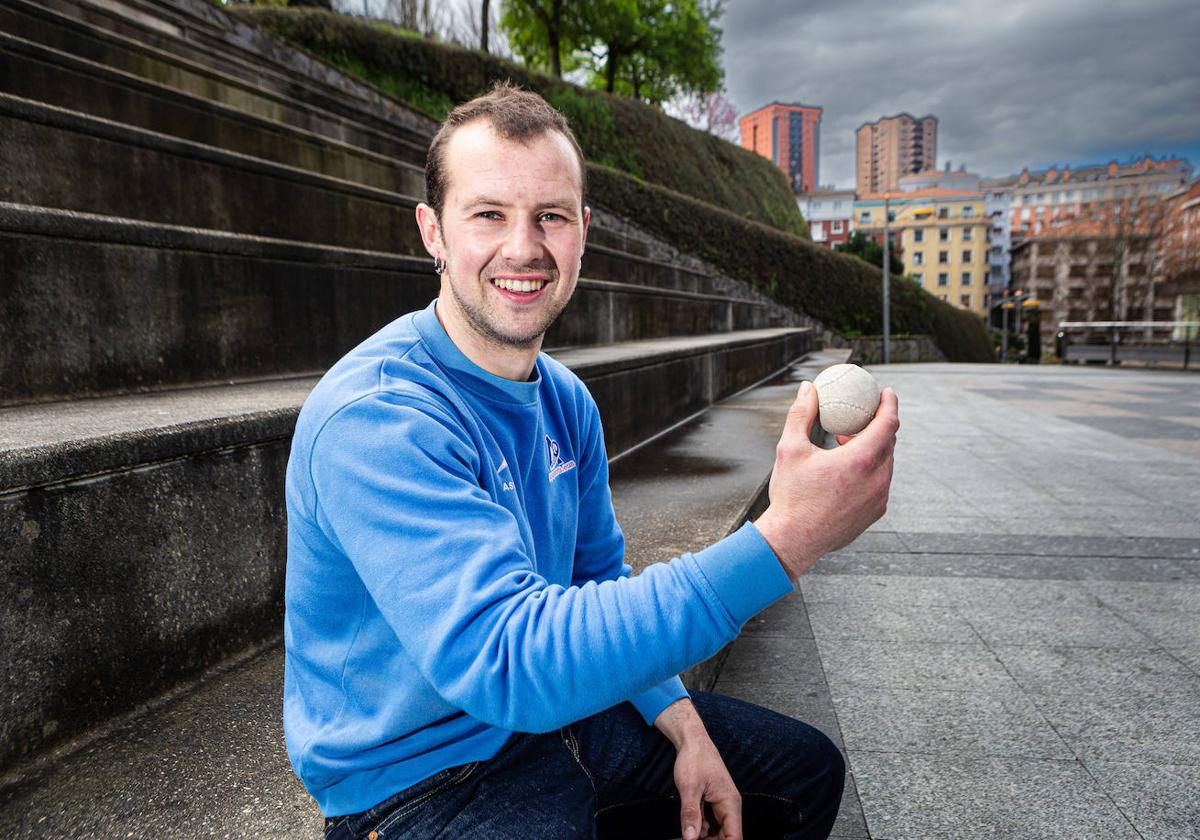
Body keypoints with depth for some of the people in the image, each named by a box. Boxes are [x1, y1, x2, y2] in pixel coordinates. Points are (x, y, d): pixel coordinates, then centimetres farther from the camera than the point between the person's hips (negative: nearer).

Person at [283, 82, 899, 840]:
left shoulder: (567, 401, 0)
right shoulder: (375, 416, -27)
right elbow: (508, 662, -37)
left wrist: (682, 725, -3)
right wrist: (782, 541, -40)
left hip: (560, 715, 7)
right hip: (418, 777, -6)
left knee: (808, 772, 15)